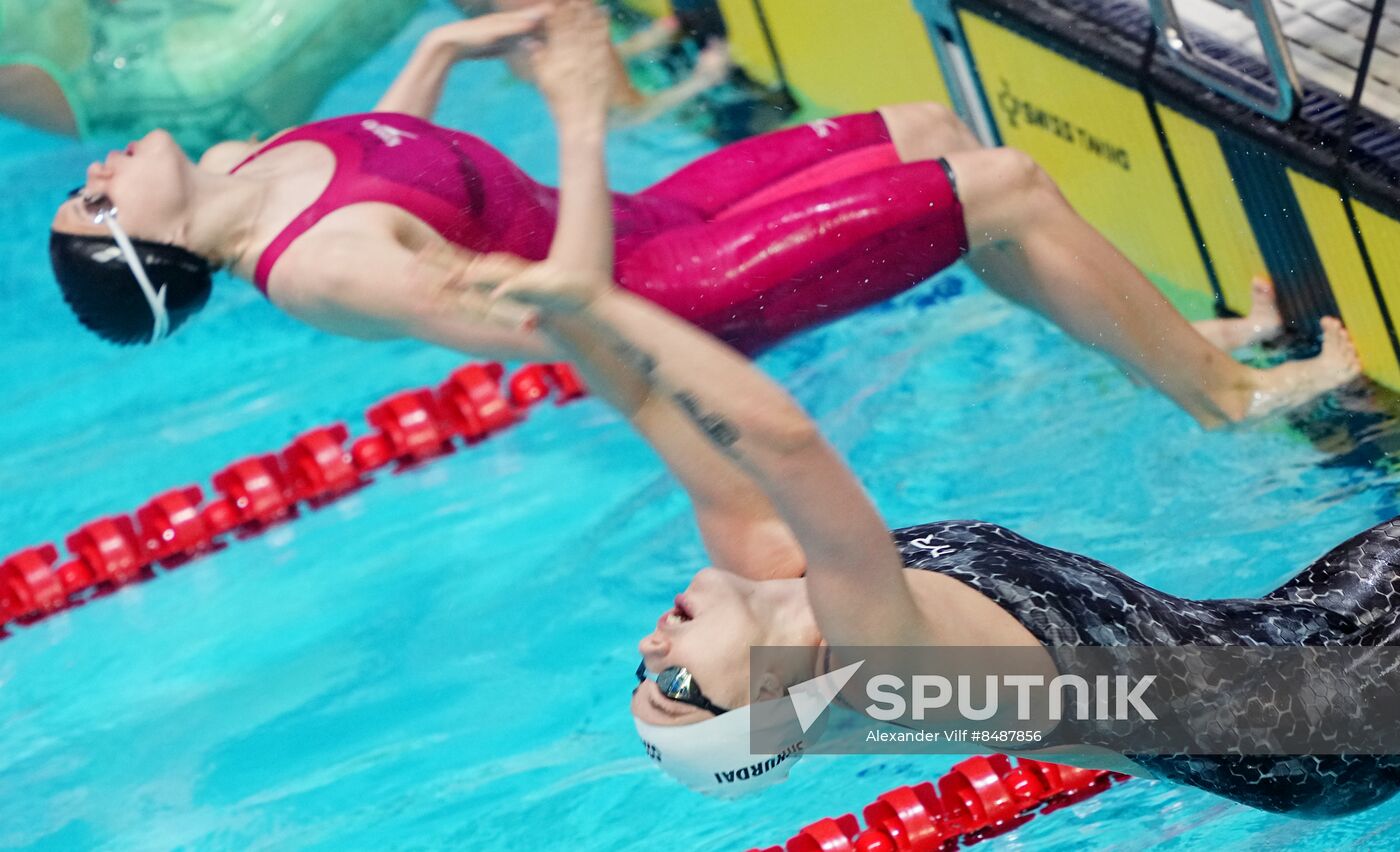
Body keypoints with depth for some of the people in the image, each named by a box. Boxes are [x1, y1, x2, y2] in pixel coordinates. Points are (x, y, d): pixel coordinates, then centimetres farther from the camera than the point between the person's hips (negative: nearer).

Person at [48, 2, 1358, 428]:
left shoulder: (249, 167, -3)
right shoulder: (322, 269, -30)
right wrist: (579, 116, -34)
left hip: (641, 222, 9)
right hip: (661, 298, -9)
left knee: (934, 126, 13)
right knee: (1008, 186, -9)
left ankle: (1172, 341, 28)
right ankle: (1230, 395, 10)